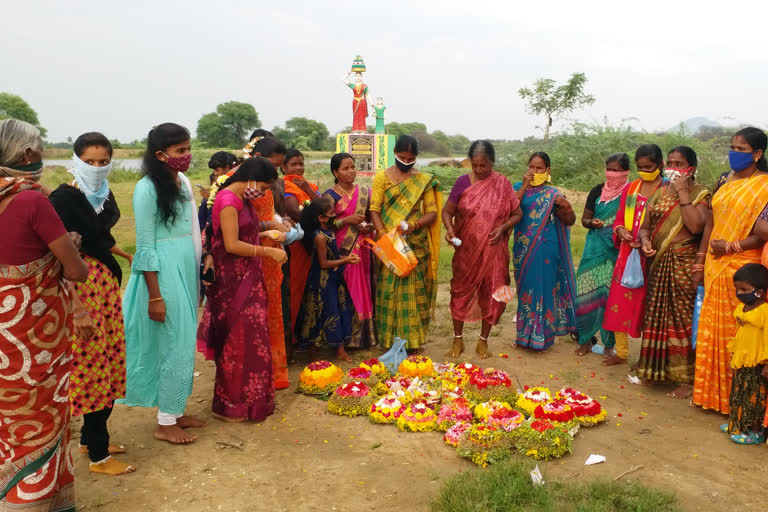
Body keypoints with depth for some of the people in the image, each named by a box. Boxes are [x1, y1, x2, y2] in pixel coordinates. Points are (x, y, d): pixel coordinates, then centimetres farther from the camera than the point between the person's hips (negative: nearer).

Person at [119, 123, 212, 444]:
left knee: (184, 344, 14)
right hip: (163, 273, -8)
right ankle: (165, 423, 14)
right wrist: (155, 296, -16)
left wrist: (206, 257, 3)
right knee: (174, 346, -1)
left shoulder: (184, 182, 8)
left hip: (187, 272, 8)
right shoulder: (148, 189, -14)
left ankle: (176, 410, 28)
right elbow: (145, 247, -15)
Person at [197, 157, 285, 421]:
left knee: (250, 338, 15)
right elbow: (232, 245, -22)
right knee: (238, 340, -1)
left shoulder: (243, 199, 12)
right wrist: (268, 252, -17)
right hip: (233, 281, -9)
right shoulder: (229, 200, -18)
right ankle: (229, 404, 13)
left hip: (247, 279, 9)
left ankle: (248, 397, 28)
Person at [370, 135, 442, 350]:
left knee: (413, 291, 3)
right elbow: (374, 209, -2)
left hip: (416, 245, 1)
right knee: (388, 290, 0)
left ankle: (412, 340, 14)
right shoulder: (382, 177, 3)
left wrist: (414, 224, -14)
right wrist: (383, 234, -17)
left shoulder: (424, 180, 7)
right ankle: (389, 340, 11)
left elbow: (432, 212, 4)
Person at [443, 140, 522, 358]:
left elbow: (517, 213, 3)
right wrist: (449, 228, -19)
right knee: (461, 292, 7)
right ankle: (457, 339, 24)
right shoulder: (463, 182, -3)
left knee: (491, 294, 6)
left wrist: (503, 227, -15)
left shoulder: (503, 184, -3)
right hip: (466, 251, 0)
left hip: (493, 253, 0)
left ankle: (483, 341, 24)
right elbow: (447, 211, 1)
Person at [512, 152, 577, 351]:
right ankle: (526, 332, 21)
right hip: (524, 248, 1)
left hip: (546, 248, -1)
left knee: (544, 286, 2)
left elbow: (569, 221, 4)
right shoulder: (519, 187, 5)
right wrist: (524, 186, -14)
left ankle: (542, 334, 13)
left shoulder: (553, 194, 3)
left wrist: (566, 206, -17)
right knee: (526, 287, 9)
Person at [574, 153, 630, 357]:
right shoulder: (598, 191, 7)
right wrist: (592, 223, -10)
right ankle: (586, 339, 15)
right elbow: (584, 218, 12)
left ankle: (609, 343, 15)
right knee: (589, 292, 0)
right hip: (595, 250, 2)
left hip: (618, 252, -2)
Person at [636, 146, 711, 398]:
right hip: (658, 262, 6)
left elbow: (696, 226, -20)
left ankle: (687, 378, 5)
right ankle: (658, 369, 25)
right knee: (657, 317, 11)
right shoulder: (661, 192, 14)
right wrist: (644, 240, -8)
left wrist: (683, 193, -16)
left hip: (684, 265, -6)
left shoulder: (700, 193, -3)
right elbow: (645, 225, 14)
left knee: (683, 319, -4)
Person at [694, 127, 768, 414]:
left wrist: (730, 247, -20)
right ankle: (712, 391, 24)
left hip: (743, 268, -6)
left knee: (738, 330, 2)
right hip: (715, 266, 6)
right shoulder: (726, 180, 10)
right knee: (712, 329, 12)